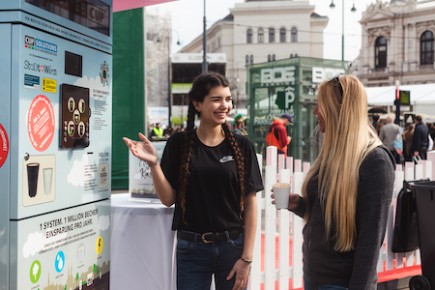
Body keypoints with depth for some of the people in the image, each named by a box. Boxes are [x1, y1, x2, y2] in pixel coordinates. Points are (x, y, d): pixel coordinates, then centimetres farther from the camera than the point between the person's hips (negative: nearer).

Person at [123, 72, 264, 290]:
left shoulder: (241, 146, -2)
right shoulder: (179, 143, -2)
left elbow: (250, 204, -1)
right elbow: (168, 199, -1)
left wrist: (247, 257, -5)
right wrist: (153, 164, -16)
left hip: (232, 246, 1)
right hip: (192, 248, 0)